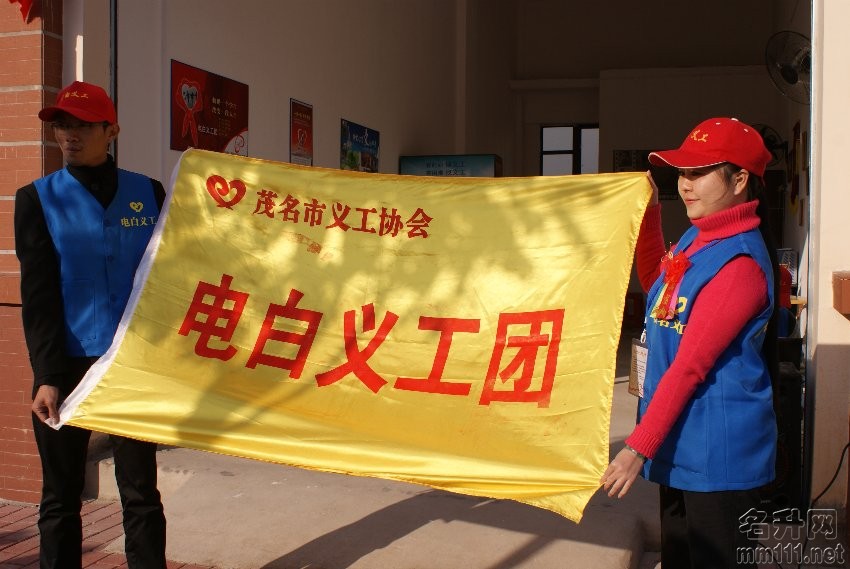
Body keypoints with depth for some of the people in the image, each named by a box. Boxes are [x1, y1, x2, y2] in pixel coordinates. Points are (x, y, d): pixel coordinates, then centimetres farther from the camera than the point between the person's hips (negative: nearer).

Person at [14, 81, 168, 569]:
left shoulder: (148, 193, 4)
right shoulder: (38, 199, 1)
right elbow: (38, 295, -5)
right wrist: (46, 376, -12)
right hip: (67, 364, 0)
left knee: (141, 493, 6)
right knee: (61, 498, 9)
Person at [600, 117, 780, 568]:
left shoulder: (739, 263, -22)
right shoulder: (698, 237, 5)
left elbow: (690, 365, -26)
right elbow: (656, 287, 24)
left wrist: (638, 447, -26)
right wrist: (648, 212, 14)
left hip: (718, 450, -9)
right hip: (680, 439, 9)